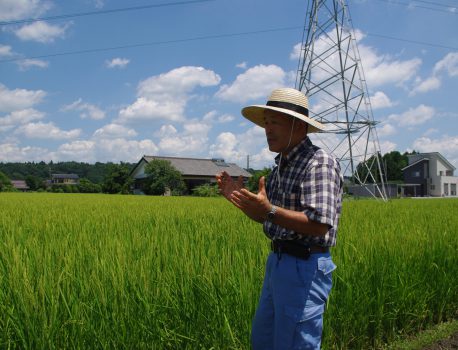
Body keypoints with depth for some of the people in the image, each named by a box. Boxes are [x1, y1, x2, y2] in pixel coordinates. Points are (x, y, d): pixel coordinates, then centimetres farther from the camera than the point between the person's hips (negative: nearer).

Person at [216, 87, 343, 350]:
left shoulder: (319, 163, -15)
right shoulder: (282, 165, 13)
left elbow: (318, 224, -25)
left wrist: (269, 211, -33)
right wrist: (239, 196, 1)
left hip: (305, 267, -9)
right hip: (278, 261, 10)